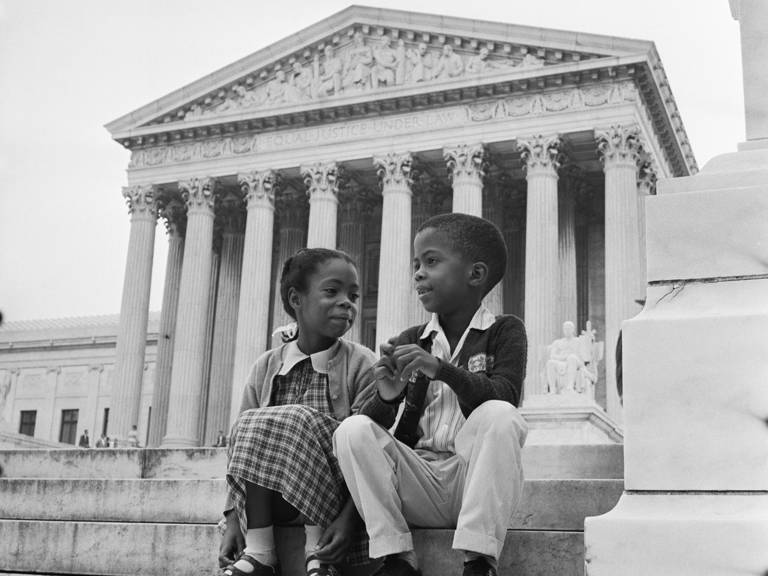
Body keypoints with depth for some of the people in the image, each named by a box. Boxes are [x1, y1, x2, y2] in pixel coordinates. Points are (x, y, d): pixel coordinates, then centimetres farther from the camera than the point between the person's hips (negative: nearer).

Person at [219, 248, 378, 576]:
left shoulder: (361, 365, -3)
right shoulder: (266, 368, 7)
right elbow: (239, 446, 6)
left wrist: (348, 518, -22)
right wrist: (234, 518, -4)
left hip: (332, 498, -3)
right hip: (270, 501, 3)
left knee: (297, 421, -26)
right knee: (251, 425, -21)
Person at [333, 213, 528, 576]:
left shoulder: (503, 331, 3)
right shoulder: (410, 342, 11)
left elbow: (504, 397, -15)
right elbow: (376, 424, 7)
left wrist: (441, 369, -28)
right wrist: (386, 398, -17)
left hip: (475, 479, -3)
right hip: (418, 481, 3)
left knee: (499, 416, -29)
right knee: (353, 430, -16)